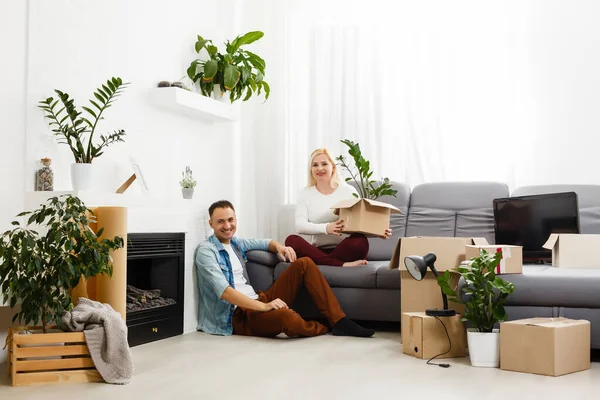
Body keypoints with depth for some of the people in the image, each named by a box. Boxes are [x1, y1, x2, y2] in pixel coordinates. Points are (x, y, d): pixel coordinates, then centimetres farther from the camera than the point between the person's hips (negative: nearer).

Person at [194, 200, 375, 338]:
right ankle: (327, 328, -3)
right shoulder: (206, 251, -9)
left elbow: (264, 243, 32)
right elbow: (224, 291, -21)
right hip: (238, 315, -9)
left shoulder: (235, 243, 16)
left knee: (304, 264, 1)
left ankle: (339, 321, -8)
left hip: (258, 300, 9)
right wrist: (263, 307, -28)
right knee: (287, 317, -39)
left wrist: (279, 246, 6)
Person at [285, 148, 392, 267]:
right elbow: (300, 225, -6)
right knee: (291, 240, -27)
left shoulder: (348, 191, 6)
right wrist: (325, 228, -25)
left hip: (344, 249, -1)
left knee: (360, 240, -32)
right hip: (318, 251, 1)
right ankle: (342, 264, -33)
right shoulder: (305, 194, 8)